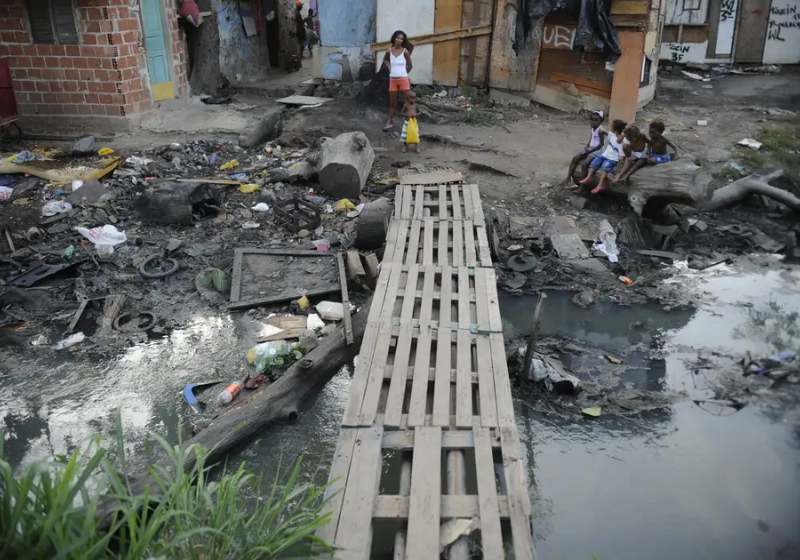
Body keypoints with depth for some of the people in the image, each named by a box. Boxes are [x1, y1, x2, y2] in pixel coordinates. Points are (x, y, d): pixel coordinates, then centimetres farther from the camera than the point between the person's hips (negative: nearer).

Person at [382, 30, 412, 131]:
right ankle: (389, 123, 17)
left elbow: (410, 66, 2)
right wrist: (390, 68, 9)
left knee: (406, 102, 0)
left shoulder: (405, 51, -9)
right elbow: (385, 60, 23)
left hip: (403, 80, -3)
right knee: (392, 103, 10)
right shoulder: (389, 51, 0)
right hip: (392, 80, 3)